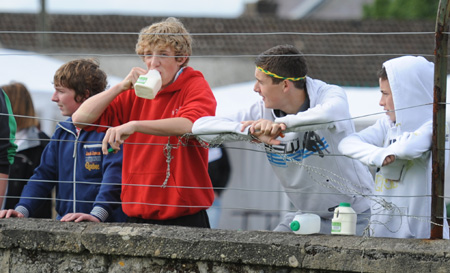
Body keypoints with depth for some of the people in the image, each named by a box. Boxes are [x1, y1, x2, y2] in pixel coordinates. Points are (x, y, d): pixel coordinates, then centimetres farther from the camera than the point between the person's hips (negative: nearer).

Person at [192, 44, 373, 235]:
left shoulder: (329, 94, -17)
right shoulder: (263, 111, -6)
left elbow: (331, 114, -44)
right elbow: (201, 126, -14)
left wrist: (281, 123, -46)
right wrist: (253, 132, -30)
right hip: (307, 215, 5)